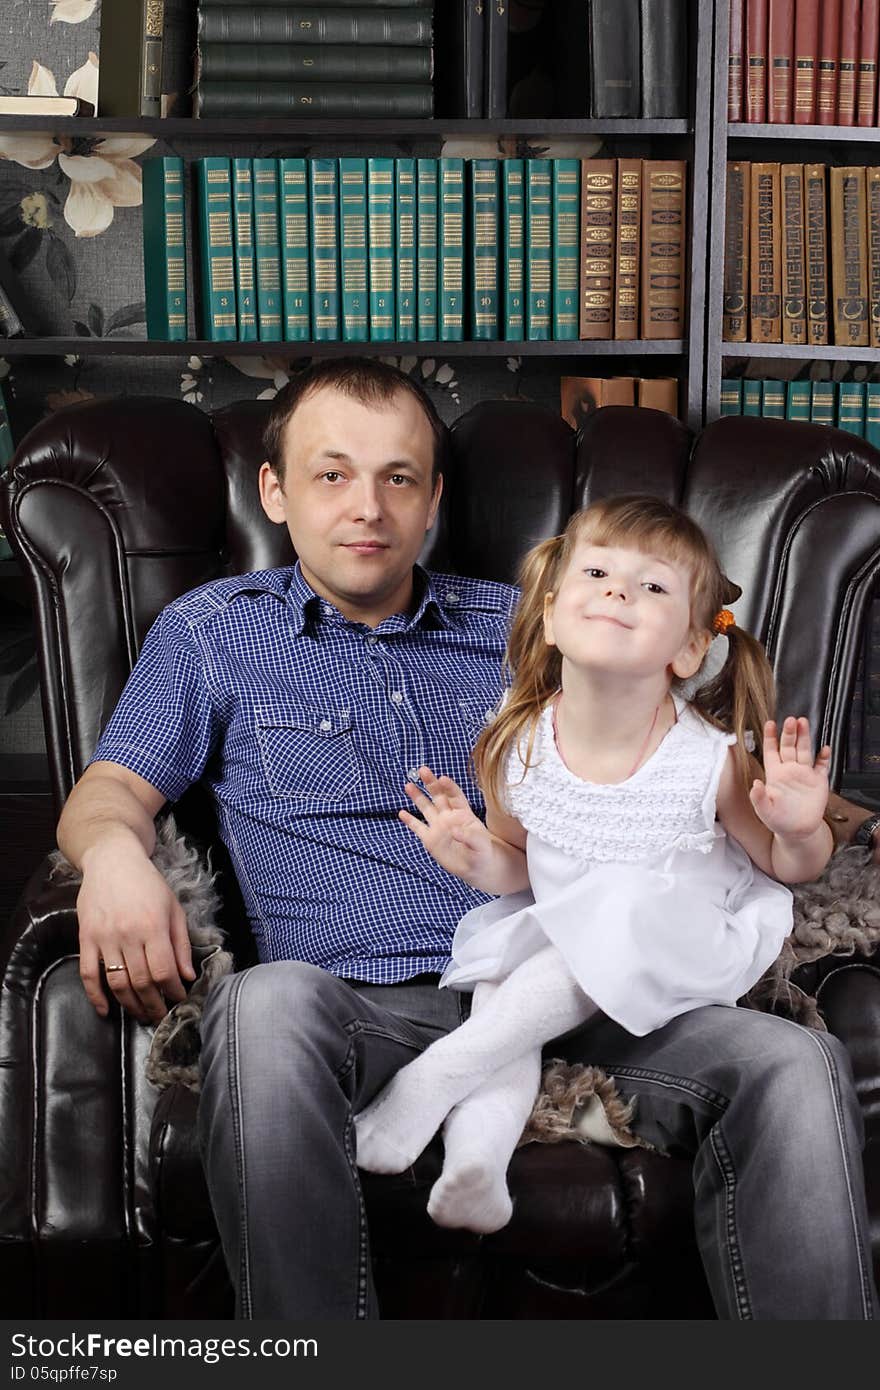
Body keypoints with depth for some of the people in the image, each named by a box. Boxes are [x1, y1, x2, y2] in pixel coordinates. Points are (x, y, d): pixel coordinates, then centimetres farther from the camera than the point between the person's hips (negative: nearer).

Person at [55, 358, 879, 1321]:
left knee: (796, 1063, -23)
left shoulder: (517, 626, 23)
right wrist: (115, 853, -16)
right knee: (266, 1005, -38)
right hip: (361, 1005, -2)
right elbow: (111, 790, 9)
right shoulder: (212, 634, 17)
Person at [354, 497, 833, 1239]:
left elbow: (788, 865, -4)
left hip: (675, 946, -3)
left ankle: (437, 1074, -24)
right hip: (551, 930, 3)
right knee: (500, 1005, -25)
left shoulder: (709, 759, -21)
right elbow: (518, 871, 6)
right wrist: (480, 859, -17)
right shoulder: (515, 748, -13)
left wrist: (801, 830, -27)